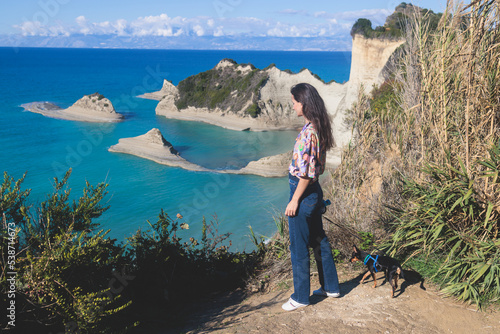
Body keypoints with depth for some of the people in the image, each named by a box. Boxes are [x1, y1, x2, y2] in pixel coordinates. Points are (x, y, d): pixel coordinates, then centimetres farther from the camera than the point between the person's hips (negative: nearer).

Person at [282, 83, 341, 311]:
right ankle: (331, 287, 34)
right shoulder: (317, 127, 8)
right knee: (319, 241, 20)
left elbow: (306, 172, -23)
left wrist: (294, 200, -17)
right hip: (314, 191, 10)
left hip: (304, 192, -10)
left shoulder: (309, 131, -22)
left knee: (299, 247, 4)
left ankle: (301, 297, 18)